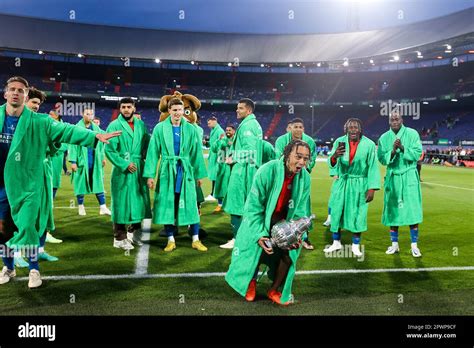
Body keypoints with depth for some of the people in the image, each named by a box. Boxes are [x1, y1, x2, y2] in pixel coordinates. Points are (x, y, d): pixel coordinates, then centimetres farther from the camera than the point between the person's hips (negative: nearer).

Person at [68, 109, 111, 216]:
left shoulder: (96, 128, 6)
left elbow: (100, 144, 12)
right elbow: (73, 146, -6)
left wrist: (102, 157, 8)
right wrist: (73, 161, -10)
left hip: (95, 160, 3)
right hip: (82, 160, -3)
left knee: (98, 183, 3)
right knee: (81, 183, 6)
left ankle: (102, 207, 5)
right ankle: (81, 206, 19)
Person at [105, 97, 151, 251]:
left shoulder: (141, 125, 9)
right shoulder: (114, 126, -6)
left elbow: (147, 145, 12)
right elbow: (109, 150, -10)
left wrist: (146, 162, -1)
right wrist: (124, 164, -16)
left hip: (139, 170, 5)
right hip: (122, 171, -5)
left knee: (138, 201, 10)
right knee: (122, 203, 0)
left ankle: (133, 232, 27)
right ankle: (119, 238, 10)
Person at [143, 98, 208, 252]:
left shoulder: (191, 129, 1)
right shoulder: (160, 128, -1)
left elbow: (197, 152, 5)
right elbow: (153, 152, 0)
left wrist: (199, 174, 6)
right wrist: (150, 175, -3)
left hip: (186, 170, 1)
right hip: (167, 171, 0)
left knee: (191, 204, 2)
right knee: (167, 205, 5)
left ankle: (196, 240, 14)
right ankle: (171, 240, 18)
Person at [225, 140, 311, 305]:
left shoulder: (305, 178, -15)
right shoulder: (267, 171, -29)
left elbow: (300, 212, -7)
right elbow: (253, 207, -23)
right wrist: (259, 234, -29)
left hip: (283, 222, 3)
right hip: (260, 220, -3)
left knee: (289, 252, -12)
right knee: (253, 251, -1)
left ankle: (274, 290, 15)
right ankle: (251, 281, 37)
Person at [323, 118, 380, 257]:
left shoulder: (369, 144, -10)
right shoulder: (339, 141, -8)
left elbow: (373, 167, -6)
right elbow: (331, 164, -13)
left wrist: (372, 188, -9)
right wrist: (334, 156, -36)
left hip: (359, 184, -2)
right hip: (342, 182, 2)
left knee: (358, 214, 4)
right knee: (336, 211, 7)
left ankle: (355, 245, 20)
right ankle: (336, 242, 24)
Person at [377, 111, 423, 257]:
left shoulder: (412, 134, -2)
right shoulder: (384, 138, 5)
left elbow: (417, 153, -9)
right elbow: (382, 159, -1)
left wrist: (402, 148, -22)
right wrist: (392, 151, -18)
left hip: (409, 176, -2)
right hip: (393, 177, 2)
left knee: (412, 210, -4)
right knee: (393, 210, 5)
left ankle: (414, 245, 6)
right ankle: (394, 244, 17)